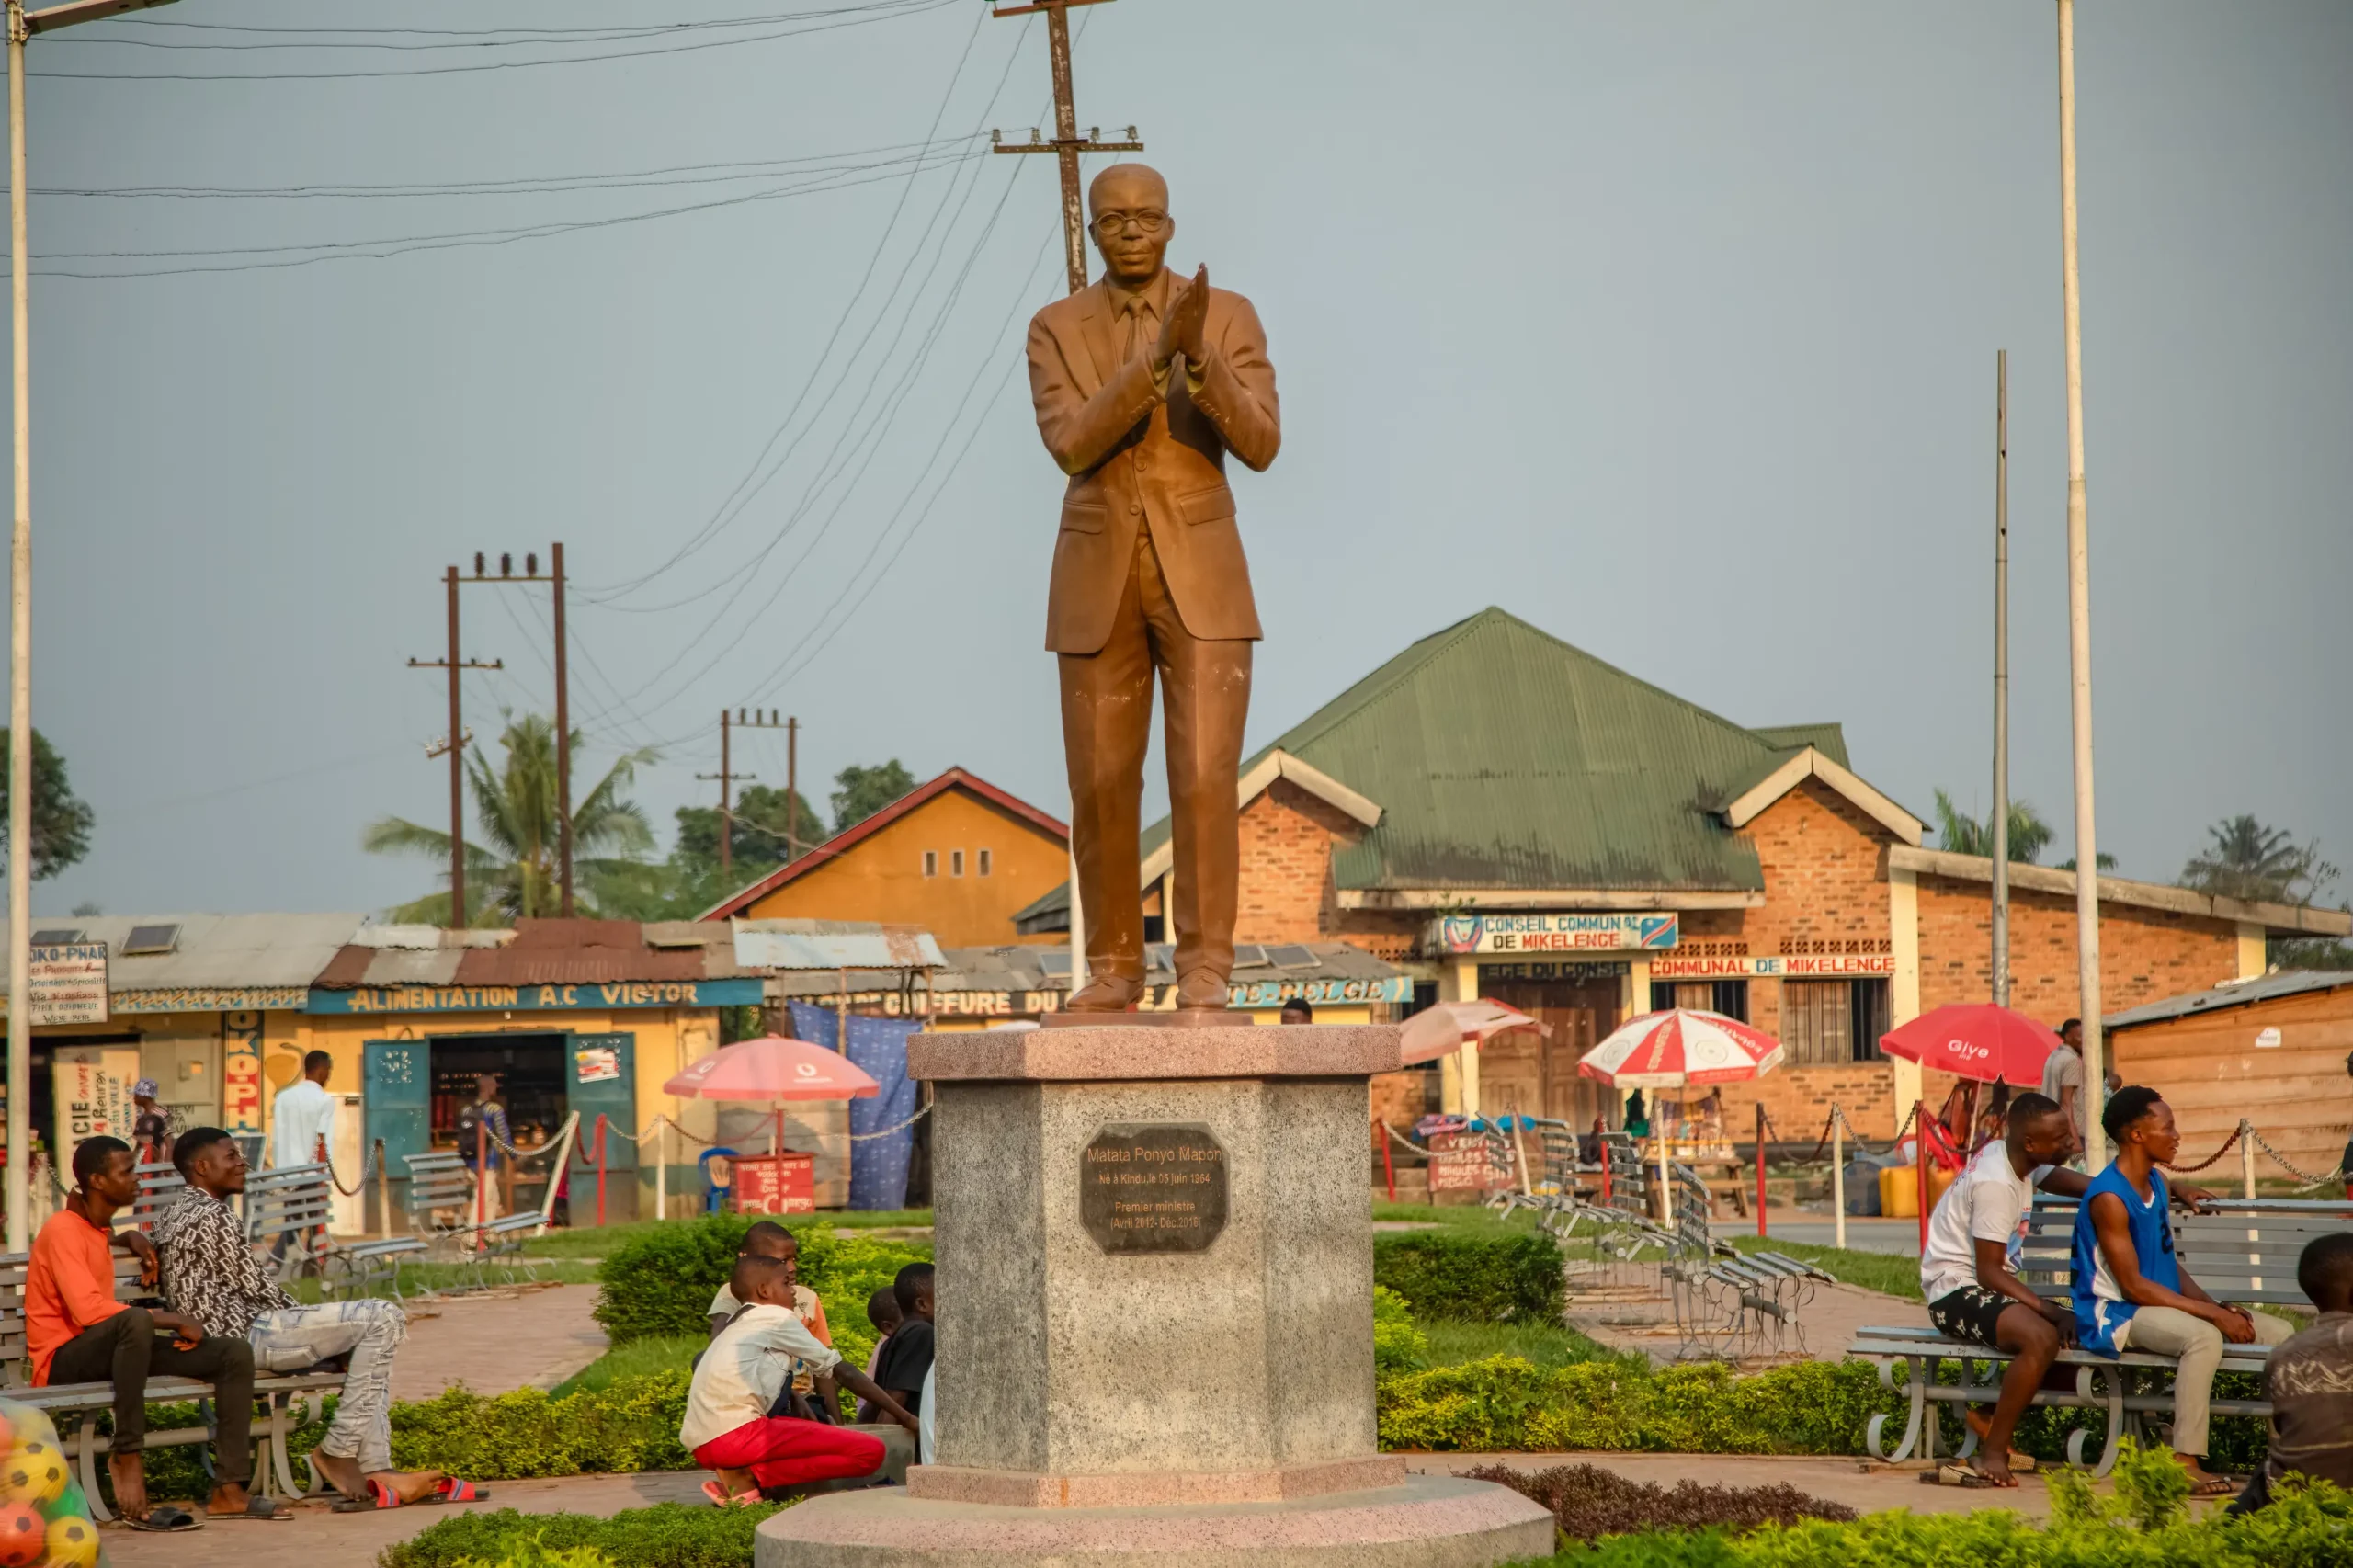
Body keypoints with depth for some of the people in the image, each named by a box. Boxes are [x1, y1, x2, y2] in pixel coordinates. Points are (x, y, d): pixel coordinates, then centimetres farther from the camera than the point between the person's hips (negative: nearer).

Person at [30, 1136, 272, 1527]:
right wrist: (175, 1321, -23)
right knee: (135, 1318, -42)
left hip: (109, 1351, 9)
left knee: (236, 1354, -4)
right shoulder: (63, 1229, -14)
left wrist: (129, 1239, 24)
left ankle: (229, 1490, -11)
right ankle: (127, 1458, -35)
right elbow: (88, 1309, -28)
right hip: (64, 1360, -9)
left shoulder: (95, 1225, 15)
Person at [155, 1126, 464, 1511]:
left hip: (218, 1342, 11)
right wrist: (305, 1316, 5)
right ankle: (338, 1449, -9)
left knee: (368, 1342, 16)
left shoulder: (171, 1217, 19)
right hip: (246, 1336, -11)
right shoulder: (211, 1216, -13)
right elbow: (255, 1286, -13)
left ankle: (374, 1471, 4)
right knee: (383, 1319, -15)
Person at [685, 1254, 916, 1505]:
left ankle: (737, 1473, 5)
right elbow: (845, 1372, 7)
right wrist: (905, 1417, 11)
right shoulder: (777, 1318, 6)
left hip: (701, 1445, 9)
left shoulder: (736, 1326, 29)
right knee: (871, 1451, -12)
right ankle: (749, 1477, -13)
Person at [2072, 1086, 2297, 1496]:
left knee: (2281, 1333, 0)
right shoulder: (2109, 1198, -19)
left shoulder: (2156, 1183, 12)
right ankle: (2185, 1463, -36)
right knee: (2204, 1337, -39)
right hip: (2115, 1315, -10)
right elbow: (2133, 1286, -22)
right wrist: (2212, 1313, -23)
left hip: (2164, 1306, 10)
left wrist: (2218, 1306, -2)